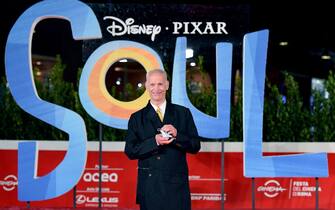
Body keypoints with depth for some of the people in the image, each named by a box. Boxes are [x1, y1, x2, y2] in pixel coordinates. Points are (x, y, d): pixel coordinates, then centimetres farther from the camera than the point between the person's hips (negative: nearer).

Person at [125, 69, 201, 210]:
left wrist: (177, 135, -13)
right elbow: (130, 151, -1)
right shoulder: (137, 118, 7)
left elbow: (195, 146, 4)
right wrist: (154, 141, -15)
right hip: (149, 187, 0)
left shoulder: (183, 113, 8)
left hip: (177, 184, 0)